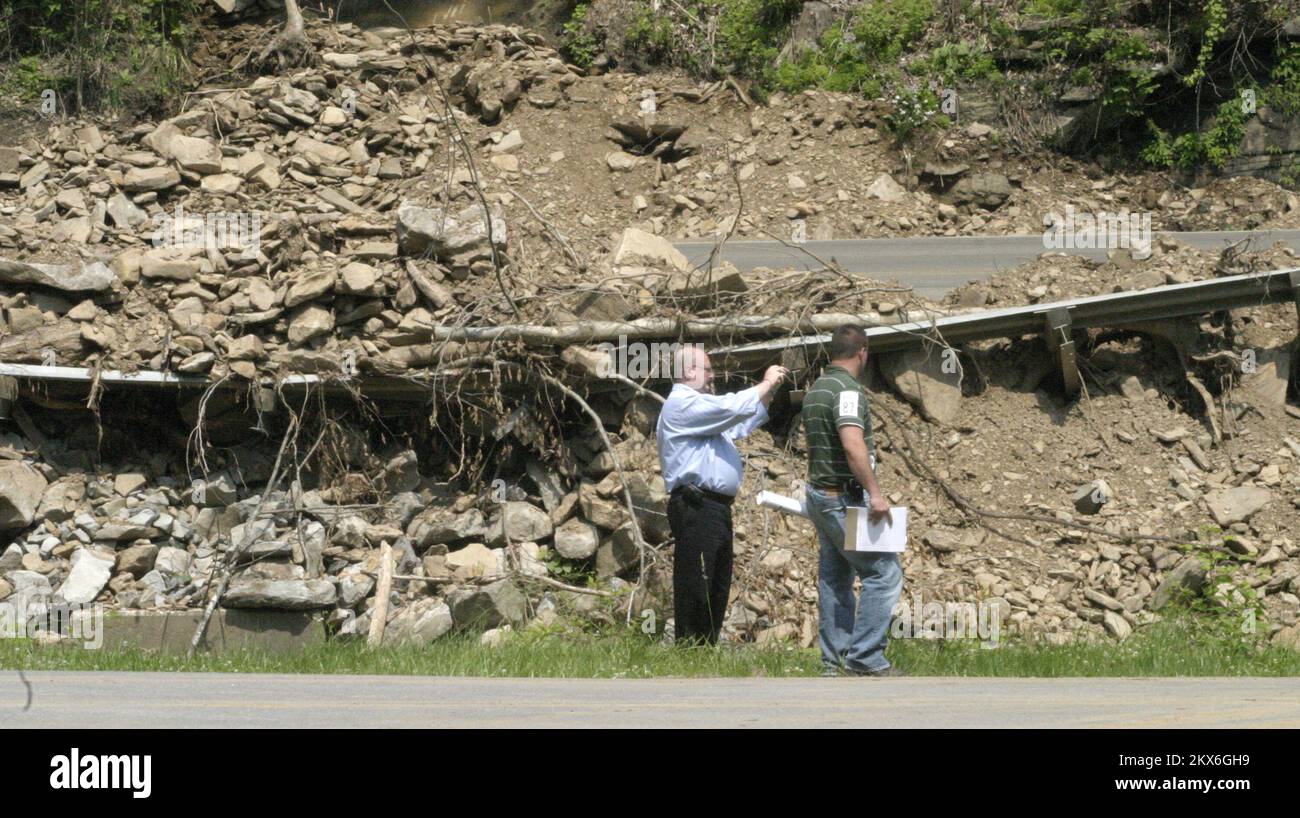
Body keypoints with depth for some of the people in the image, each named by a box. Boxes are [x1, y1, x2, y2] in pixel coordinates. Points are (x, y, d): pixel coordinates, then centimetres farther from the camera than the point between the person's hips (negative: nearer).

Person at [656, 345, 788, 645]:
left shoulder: (699, 405, 26)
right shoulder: (681, 405, -9)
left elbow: (738, 426, 34)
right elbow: (733, 407, -18)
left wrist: (768, 394, 24)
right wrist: (767, 384, -4)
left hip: (716, 508, 11)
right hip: (696, 508, -11)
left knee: (717, 590, 11)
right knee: (695, 588, -12)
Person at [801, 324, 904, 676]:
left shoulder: (815, 389, 13)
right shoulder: (847, 390, -17)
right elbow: (853, 444, -30)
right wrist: (875, 492, -30)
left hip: (820, 493, 10)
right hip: (845, 498, -10)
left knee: (835, 578, 12)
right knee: (884, 571, -8)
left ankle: (835, 661, 13)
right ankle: (865, 657, -12)